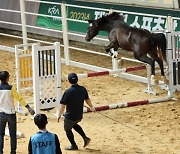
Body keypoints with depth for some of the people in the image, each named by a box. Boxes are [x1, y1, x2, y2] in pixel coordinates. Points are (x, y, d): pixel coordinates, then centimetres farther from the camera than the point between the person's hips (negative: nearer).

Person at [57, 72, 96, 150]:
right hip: (79, 116, 6)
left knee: (67, 129, 18)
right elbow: (87, 99, 11)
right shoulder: (83, 89, -7)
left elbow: (62, 105, -19)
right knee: (74, 124, 34)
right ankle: (85, 138, 26)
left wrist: (59, 115, -5)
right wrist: (91, 107, 30)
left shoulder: (68, 92, -23)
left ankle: (73, 145, 30)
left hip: (70, 116, -6)